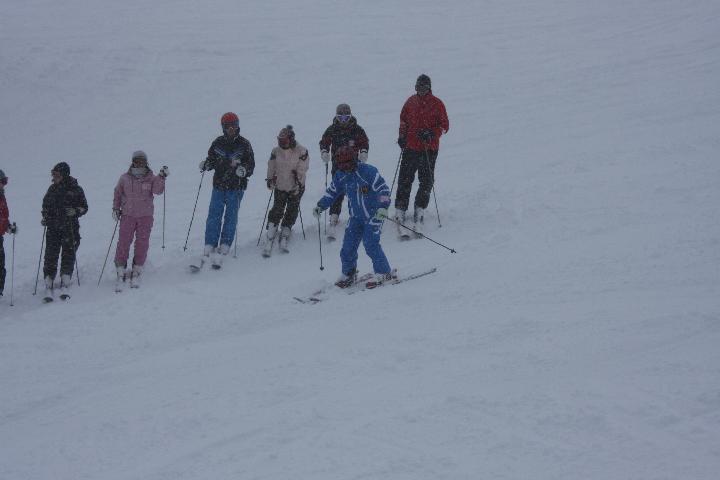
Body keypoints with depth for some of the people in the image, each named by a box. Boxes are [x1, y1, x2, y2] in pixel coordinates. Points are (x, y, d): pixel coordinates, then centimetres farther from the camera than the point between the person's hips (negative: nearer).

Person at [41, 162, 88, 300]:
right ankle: (48, 287, -1)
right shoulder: (52, 189, 10)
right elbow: (45, 205, 22)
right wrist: (45, 217, 6)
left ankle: (64, 286, -1)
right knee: (50, 257, -3)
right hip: (53, 228, 3)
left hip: (70, 228, -3)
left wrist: (75, 211, -16)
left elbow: (84, 207, 3)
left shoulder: (75, 189, -1)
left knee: (68, 256, -5)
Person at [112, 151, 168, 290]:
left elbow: (157, 191, -13)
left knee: (142, 244, 2)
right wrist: (115, 208, 6)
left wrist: (162, 178, -24)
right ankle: (121, 272, 3)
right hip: (128, 215, 0)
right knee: (123, 243, -5)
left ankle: (136, 273, 14)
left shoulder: (151, 178, 1)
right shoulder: (125, 178, 3)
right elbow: (117, 193, 14)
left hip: (145, 216, 0)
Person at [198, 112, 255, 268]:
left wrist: (243, 170, -22)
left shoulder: (244, 144, -1)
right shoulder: (218, 143, 5)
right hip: (218, 186, 2)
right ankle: (209, 248, -3)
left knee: (230, 218, -1)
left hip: (236, 188, -2)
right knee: (213, 217, -4)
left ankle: (223, 250, 2)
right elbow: (211, 159, 13)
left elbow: (251, 165, -1)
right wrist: (205, 165, -9)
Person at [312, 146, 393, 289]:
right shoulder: (340, 176, 0)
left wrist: (383, 207, -35)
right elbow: (332, 192, 15)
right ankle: (348, 274, 19)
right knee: (348, 245, 1)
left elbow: (383, 190, -22)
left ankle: (383, 272, -3)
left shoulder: (368, 171, -20)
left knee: (371, 244, -17)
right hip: (355, 216, 6)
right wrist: (320, 206, 7)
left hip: (373, 214, -6)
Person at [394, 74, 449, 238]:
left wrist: (431, 134, -16)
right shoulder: (411, 102, 9)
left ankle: (419, 210, 11)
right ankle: (400, 212, -1)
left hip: (429, 149, -2)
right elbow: (403, 119, 21)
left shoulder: (437, 104, 0)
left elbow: (444, 126, 0)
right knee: (404, 180, -3)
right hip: (410, 147, 2)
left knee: (426, 181, 0)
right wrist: (402, 135, 6)